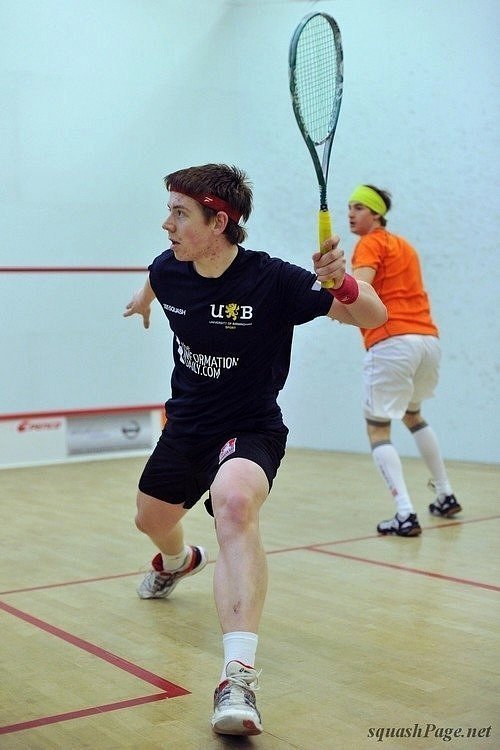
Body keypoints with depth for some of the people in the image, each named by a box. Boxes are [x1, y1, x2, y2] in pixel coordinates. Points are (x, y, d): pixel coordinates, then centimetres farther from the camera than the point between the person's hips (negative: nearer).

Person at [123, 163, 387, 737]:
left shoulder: (271, 280, -25)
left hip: (250, 430, -6)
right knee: (152, 518, 24)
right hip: (185, 425, 6)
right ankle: (178, 561, 65)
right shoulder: (168, 270, -10)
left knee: (235, 504, -37)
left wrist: (343, 283, -46)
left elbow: (374, 317, -25)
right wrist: (143, 300, 41)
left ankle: (238, 677, -44)